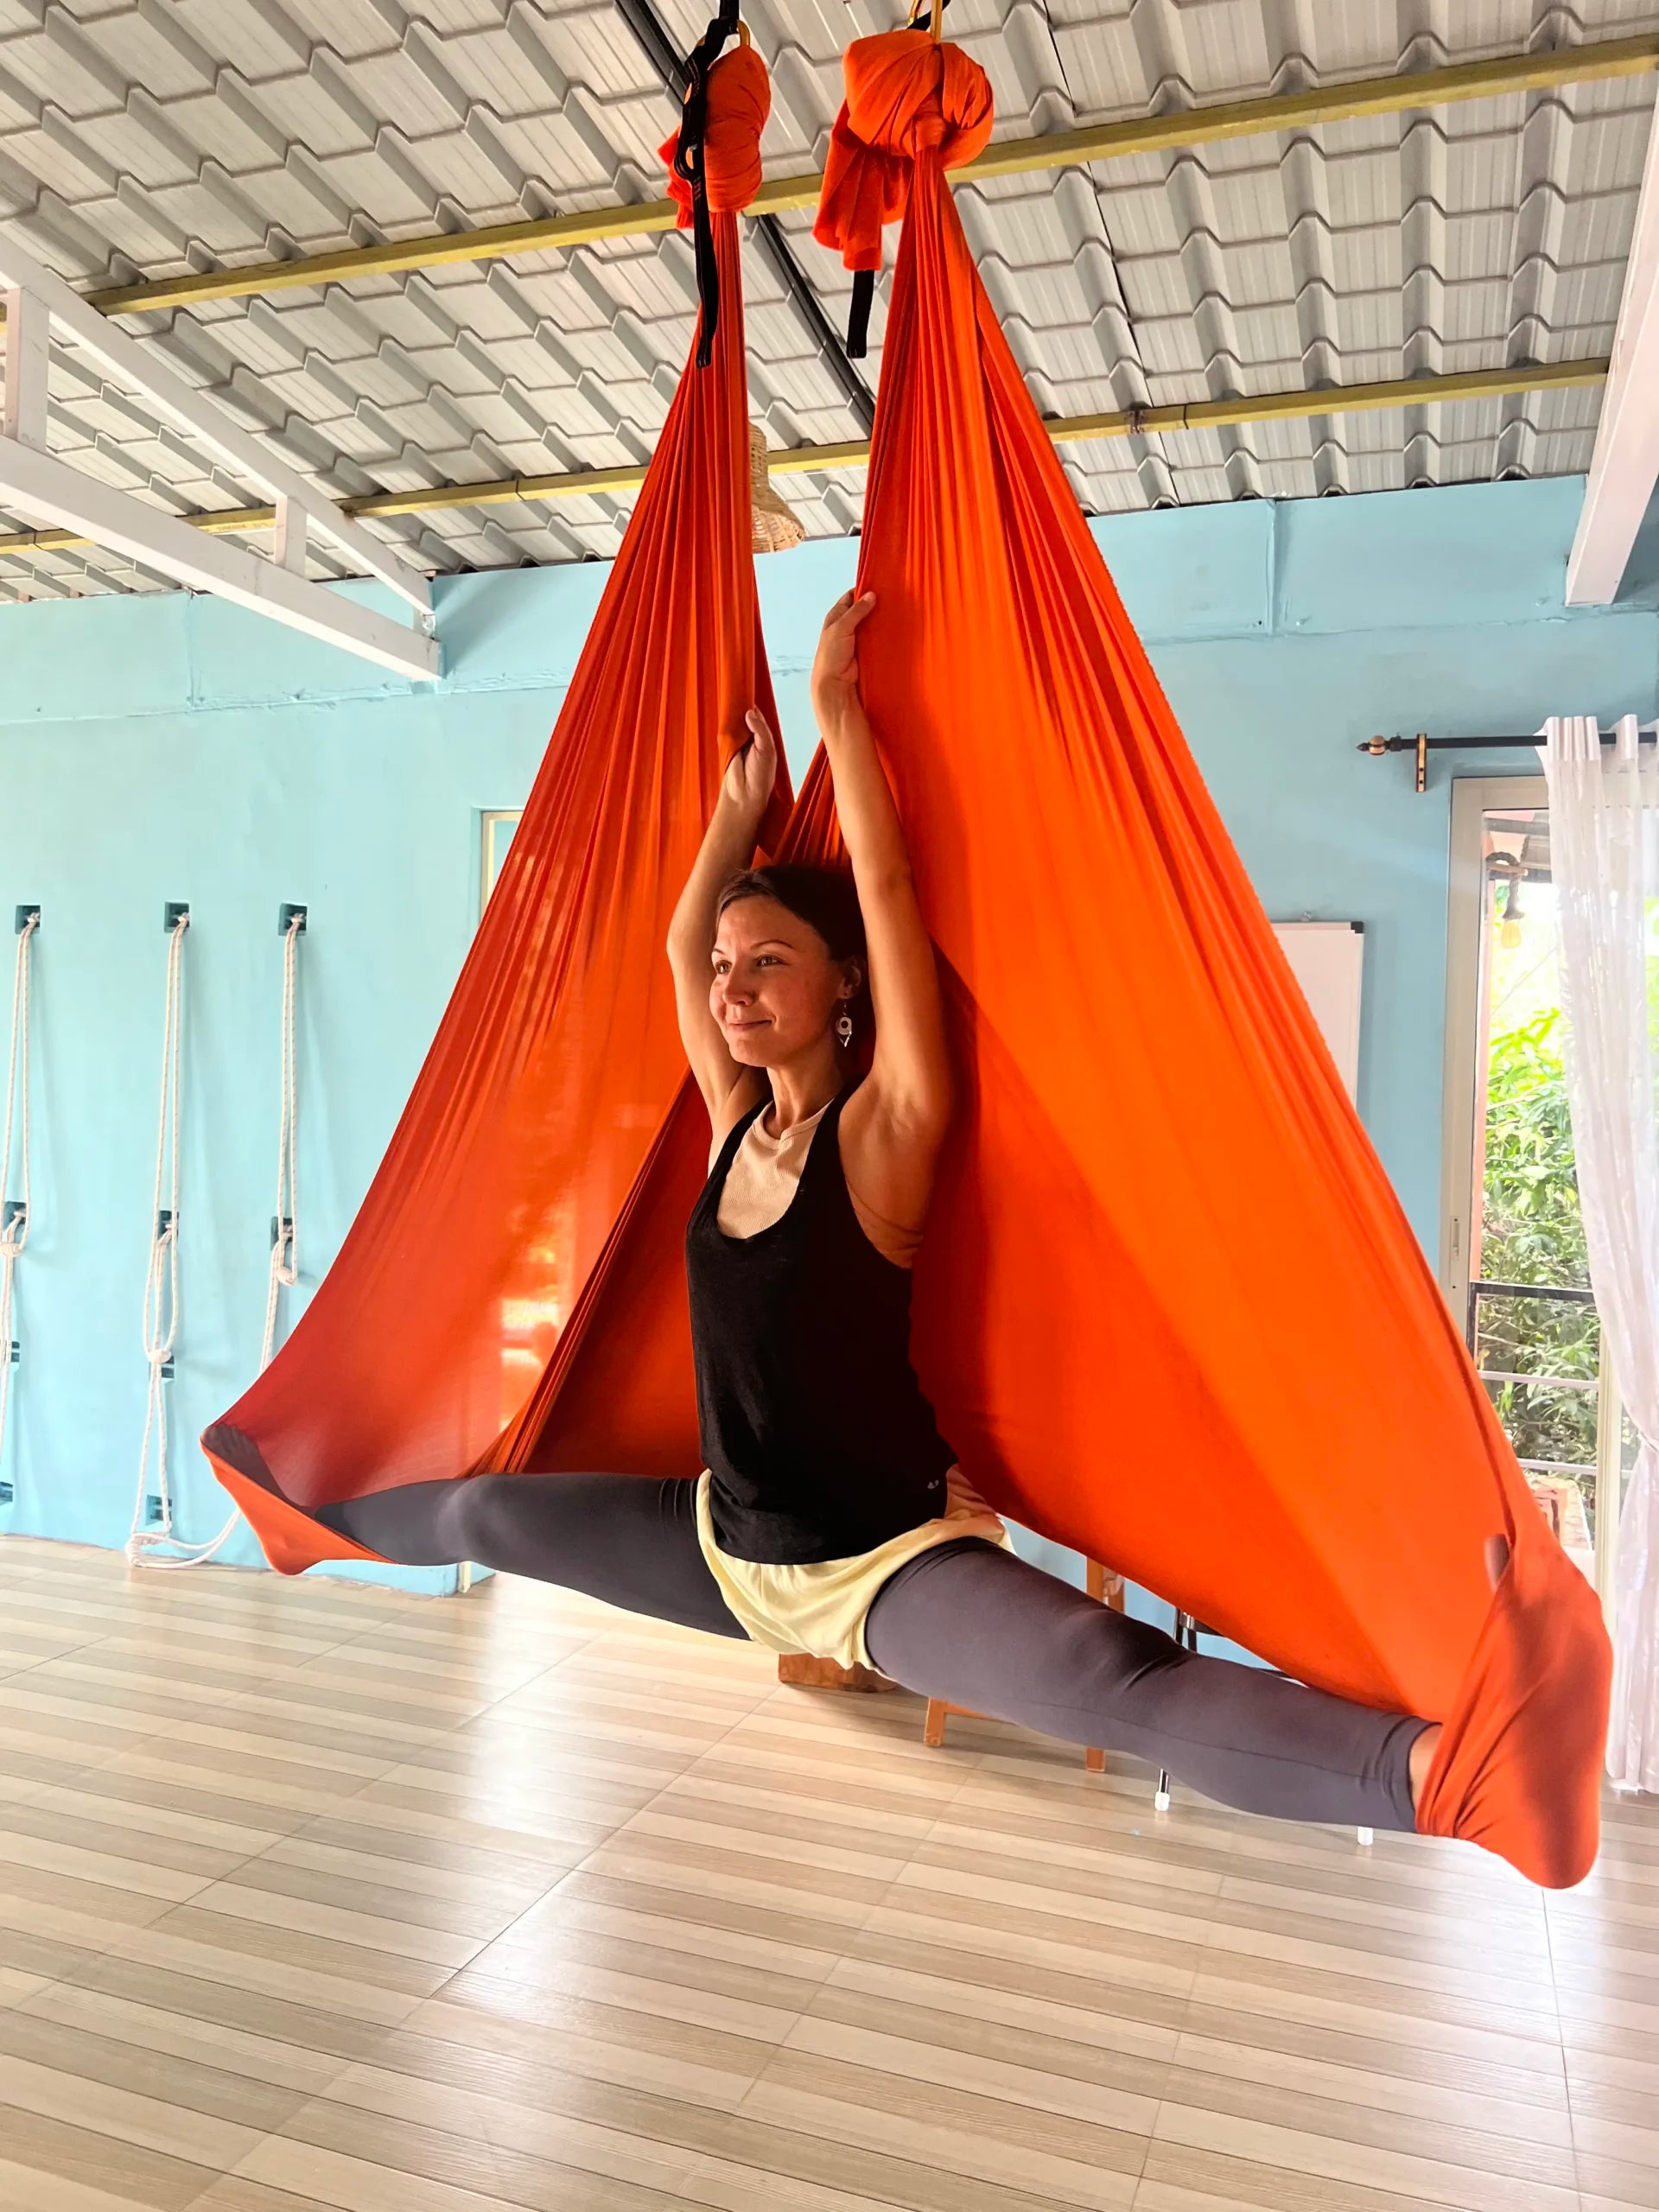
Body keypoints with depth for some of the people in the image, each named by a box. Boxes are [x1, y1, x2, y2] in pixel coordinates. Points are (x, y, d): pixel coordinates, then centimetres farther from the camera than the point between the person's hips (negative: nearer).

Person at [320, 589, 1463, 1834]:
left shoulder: (883, 1132, -16)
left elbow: (887, 888, -22)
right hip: (728, 1549, 7)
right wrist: (743, 807, 8)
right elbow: (680, 941, 8)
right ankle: (334, 1503, 52)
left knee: (1112, 1681, -35)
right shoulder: (736, 1123, 2)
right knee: (485, 1515, 22)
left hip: (890, 1564, -7)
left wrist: (837, 704, -16)